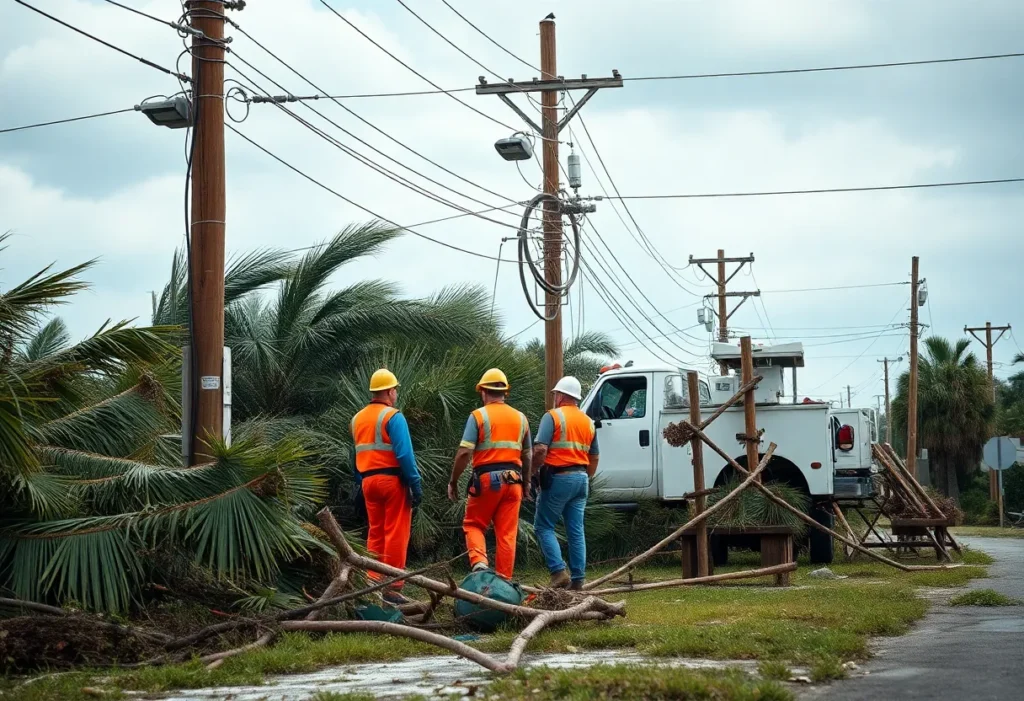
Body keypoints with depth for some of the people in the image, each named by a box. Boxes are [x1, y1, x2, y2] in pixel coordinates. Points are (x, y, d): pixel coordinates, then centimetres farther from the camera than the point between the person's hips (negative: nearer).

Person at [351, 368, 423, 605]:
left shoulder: (358, 419, 12)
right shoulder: (393, 417, -10)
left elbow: (357, 455, 15)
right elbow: (404, 454, -16)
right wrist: (415, 484, -14)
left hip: (368, 480, 7)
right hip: (392, 479, -7)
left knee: (375, 534, 13)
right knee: (396, 534, -4)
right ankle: (392, 587, -7)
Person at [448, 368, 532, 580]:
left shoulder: (479, 416, -3)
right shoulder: (520, 418, 11)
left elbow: (464, 452, -10)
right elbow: (527, 455, 16)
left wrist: (453, 481, -2)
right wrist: (526, 482, 27)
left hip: (486, 478, -3)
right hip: (512, 479, 3)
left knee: (473, 525, 10)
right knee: (507, 534, 5)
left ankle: (478, 561, -13)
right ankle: (504, 579, 4)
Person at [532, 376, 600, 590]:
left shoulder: (553, 416, -6)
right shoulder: (588, 422, 15)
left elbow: (540, 450, -17)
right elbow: (594, 458, 20)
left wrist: (533, 471, -4)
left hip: (558, 478, -6)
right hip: (581, 478, 6)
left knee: (543, 526, 2)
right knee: (576, 531, 8)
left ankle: (559, 572, -12)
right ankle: (577, 580, 7)